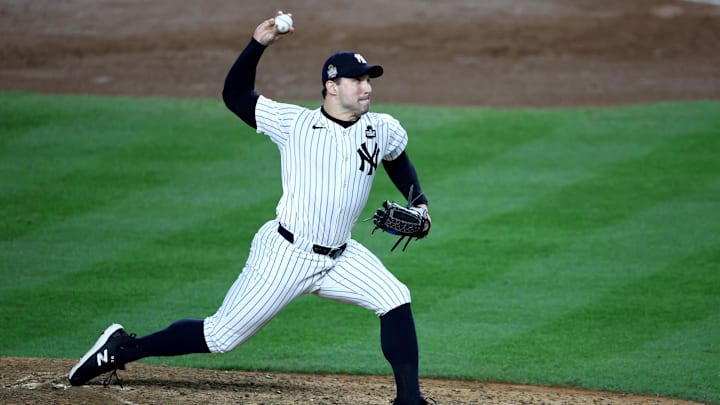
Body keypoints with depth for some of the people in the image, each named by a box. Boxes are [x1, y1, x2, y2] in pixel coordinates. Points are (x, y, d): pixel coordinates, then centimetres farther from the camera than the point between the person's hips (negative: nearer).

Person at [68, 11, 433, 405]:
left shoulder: (381, 130, 4)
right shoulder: (294, 123, -8)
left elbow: (397, 159, 26)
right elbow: (234, 95, -5)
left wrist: (419, 203, 12)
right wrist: (258, 44, -16)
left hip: (338, 258, 5)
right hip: (285, 254, -5)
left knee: (396, 300, -12)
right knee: (221, 336, -1)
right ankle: (123, 348, 15)